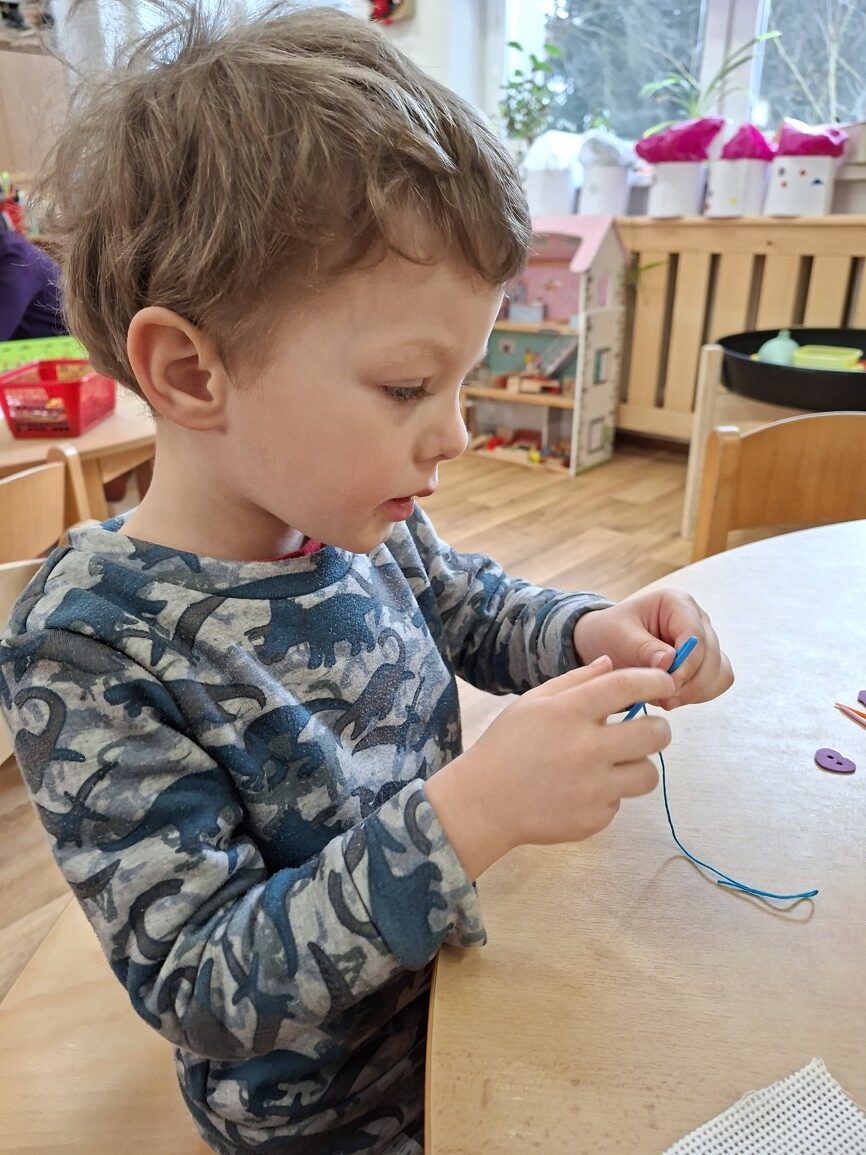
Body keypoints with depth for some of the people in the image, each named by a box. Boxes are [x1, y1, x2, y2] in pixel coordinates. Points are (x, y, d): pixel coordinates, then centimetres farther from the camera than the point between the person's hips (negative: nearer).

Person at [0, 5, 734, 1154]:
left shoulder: (363, 524, -14)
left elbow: (474, 607, 5)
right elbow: (201, 991, -28)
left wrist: (591, 634, -17)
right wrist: (471, 811, -42)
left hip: (465, 971, 5)